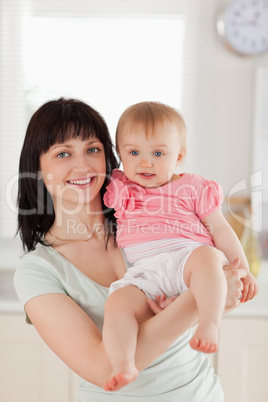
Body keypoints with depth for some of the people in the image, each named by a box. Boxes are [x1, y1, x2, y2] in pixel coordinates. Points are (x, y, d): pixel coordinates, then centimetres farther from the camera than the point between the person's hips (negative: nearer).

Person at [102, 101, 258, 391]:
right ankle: (123, 365, -36)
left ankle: (209, 324, -41)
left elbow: (220, 229, 14)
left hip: (187, 256, -1)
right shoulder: (118, 188, 22)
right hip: (143, 273, 2)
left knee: (206, 256, -36)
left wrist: (243, 269, 7)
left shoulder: (193, 188, 15)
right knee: (117, 302, -28)